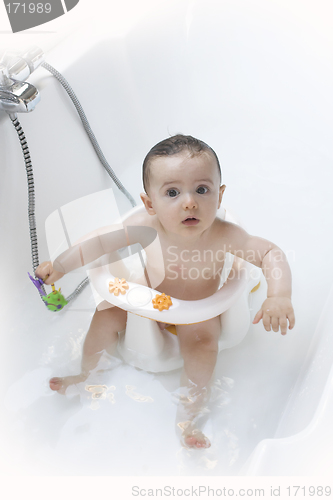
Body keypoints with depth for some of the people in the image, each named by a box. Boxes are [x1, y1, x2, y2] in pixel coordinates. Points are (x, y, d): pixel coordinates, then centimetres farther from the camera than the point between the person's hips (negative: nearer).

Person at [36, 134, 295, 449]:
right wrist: (60, 265, -12)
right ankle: (85, 372, 23)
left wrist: (279, 296, -41)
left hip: (199, 309, -2)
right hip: (150, 298, 2)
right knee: (107, 314, -3)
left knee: (203, 340, -25)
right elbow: (101, 241, -17)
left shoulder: (224, 236, -34)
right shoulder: (147, 226, -30)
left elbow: (271, 254, -24)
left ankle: (189, 415, -6)